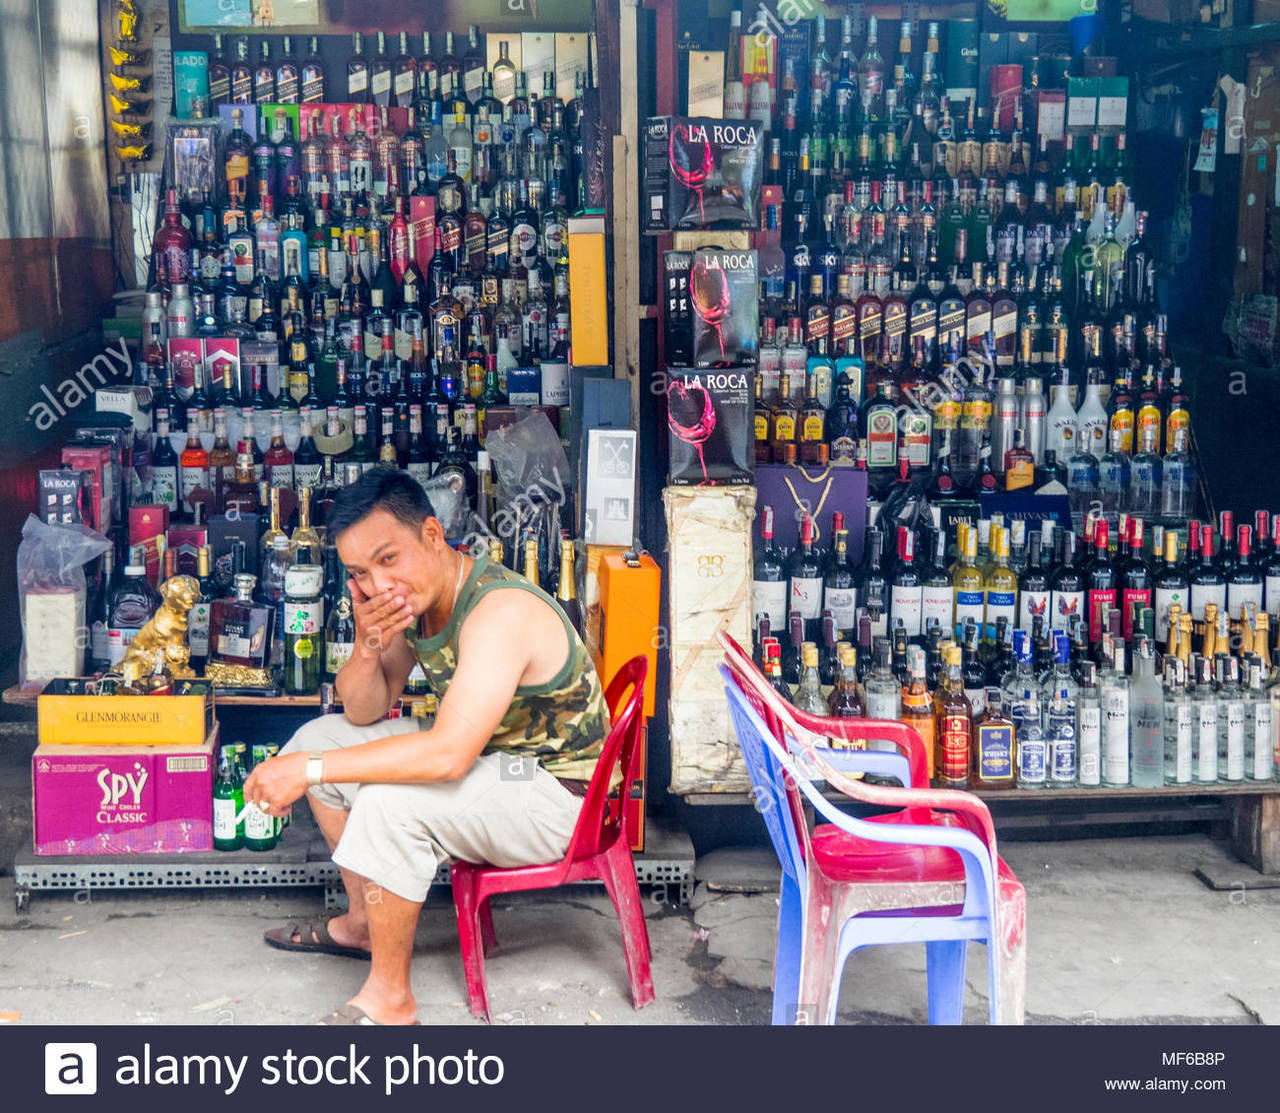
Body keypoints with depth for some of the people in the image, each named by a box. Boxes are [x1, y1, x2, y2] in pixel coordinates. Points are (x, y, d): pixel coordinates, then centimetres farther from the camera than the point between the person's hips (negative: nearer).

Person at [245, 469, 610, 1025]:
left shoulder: (500, 610, -31)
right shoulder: (411, 594, -3)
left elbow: (448, 755, -40)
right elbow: (363, 714, 2)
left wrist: (309, 770, -34)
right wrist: (368, 649, -21)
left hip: (552, 792, -9)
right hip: (485, 754, 9)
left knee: (393, 801, -32)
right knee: (320, 737, 11)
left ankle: (389, 997, -13)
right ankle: (365, 922, 24)